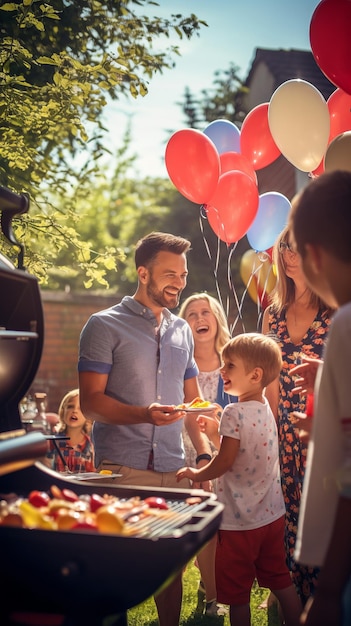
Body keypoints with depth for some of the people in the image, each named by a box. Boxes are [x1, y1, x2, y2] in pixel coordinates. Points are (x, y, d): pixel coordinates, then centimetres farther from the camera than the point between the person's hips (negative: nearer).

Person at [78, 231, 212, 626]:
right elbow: (91, 402, -8)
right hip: (121, 469, -5)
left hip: (173, 468, 5)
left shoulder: (182, 331, 15)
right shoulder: (105, 326, -3)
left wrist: (204, 452, 7)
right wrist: (145, 414, -24)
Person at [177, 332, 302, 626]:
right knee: (281, 581, 18)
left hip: (240, 521, -7)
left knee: (237, 593, 7)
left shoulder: (234, 413, -20)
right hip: (272, 513, 8)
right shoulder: (265, 408, 3)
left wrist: (195, 474, -2)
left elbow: (224, 462, -18)